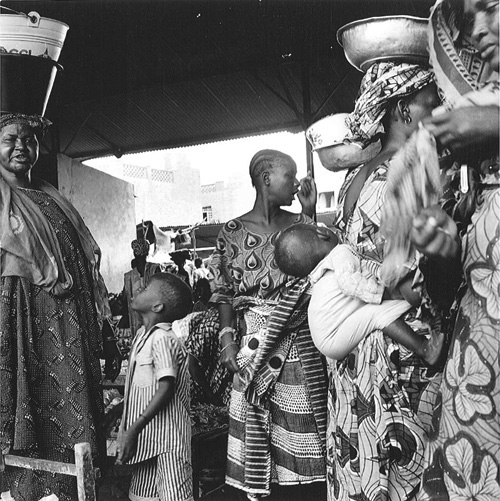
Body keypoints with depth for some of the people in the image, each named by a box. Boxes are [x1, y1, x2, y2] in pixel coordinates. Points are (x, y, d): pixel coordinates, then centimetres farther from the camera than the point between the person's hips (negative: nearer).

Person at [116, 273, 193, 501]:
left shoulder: (162, 339, -19)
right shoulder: (143, 335, 10)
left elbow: (166, 388, -24)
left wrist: (133, 430, -25)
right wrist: (130, 430, 17)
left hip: (165, 434, -10)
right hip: (146, 435, 10)